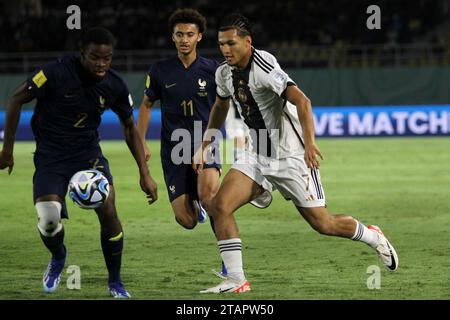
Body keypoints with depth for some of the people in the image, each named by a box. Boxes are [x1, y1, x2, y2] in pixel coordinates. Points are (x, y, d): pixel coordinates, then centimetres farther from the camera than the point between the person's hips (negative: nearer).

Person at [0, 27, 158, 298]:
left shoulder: (115, 85, -8)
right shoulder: (57, 73, -20)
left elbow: (130, 126, 7)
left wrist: (145, 173, 3)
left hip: (88, 153, 2)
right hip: (50, 156, -2)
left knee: (108, 213, -16)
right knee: (48, 220, -20)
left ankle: (115, 282, 5)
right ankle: (58, 257, 17)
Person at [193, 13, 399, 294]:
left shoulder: (263, 67, -23)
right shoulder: (224, 73, 2)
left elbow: (301, 100, -33)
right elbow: (221, 107, 24)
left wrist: (309, 142, -45)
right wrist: (205, 146, 21)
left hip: (291, 156, -7)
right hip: (257, 157, 7)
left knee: (322, 224, 1)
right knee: (220, 206, -13)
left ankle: (373, 237, 31)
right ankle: (237, 281, -9)